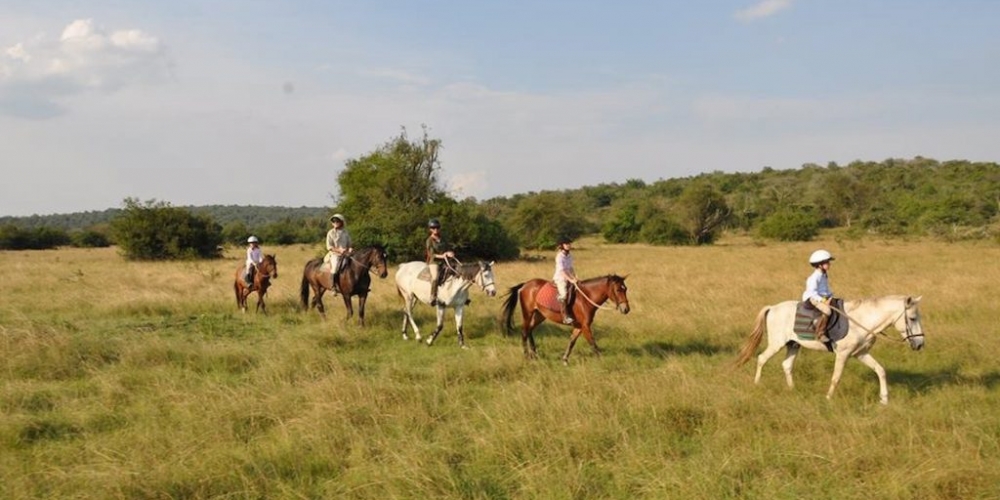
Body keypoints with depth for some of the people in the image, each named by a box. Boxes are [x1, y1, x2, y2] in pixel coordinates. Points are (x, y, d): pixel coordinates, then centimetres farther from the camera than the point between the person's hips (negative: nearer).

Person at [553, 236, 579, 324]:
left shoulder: (569, 256, 11)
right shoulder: (560, 256, -13)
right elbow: (561, 270, -21)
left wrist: (575, 278, 3)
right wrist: (570, 280, -27)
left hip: (568, 279, 9)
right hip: (560, 278, -9)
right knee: (564, 294, -26)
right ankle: (566, 317, -29)